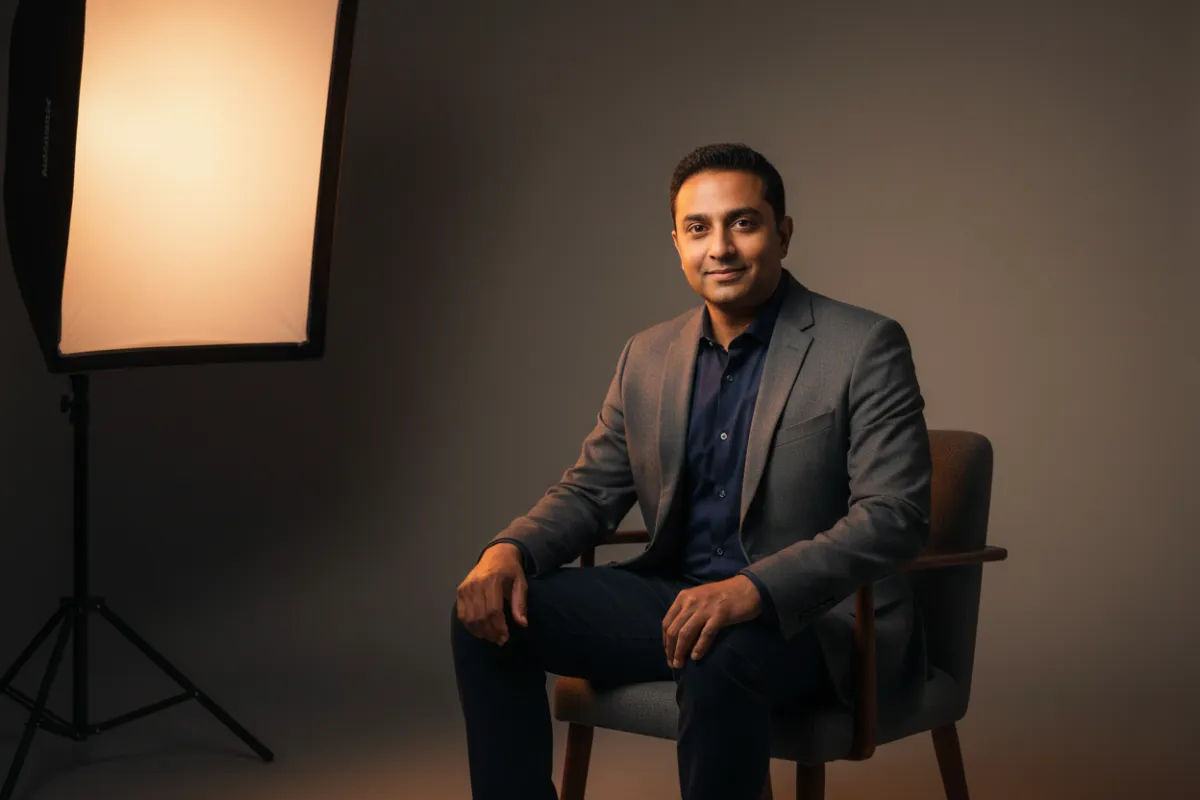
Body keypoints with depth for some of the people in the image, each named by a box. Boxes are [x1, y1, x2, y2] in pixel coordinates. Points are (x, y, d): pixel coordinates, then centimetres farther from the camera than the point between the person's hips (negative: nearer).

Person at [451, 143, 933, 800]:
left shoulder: (866, 347, -8)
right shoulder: (646, 358, 11)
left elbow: (894, 517, -17)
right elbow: (590, 490, 14)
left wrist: (755, 589, -32)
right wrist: (510, 550, -9)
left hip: (817, 619, -6)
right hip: (675, 598, 6)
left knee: (717, 659, -38)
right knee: (488, 611, -8)